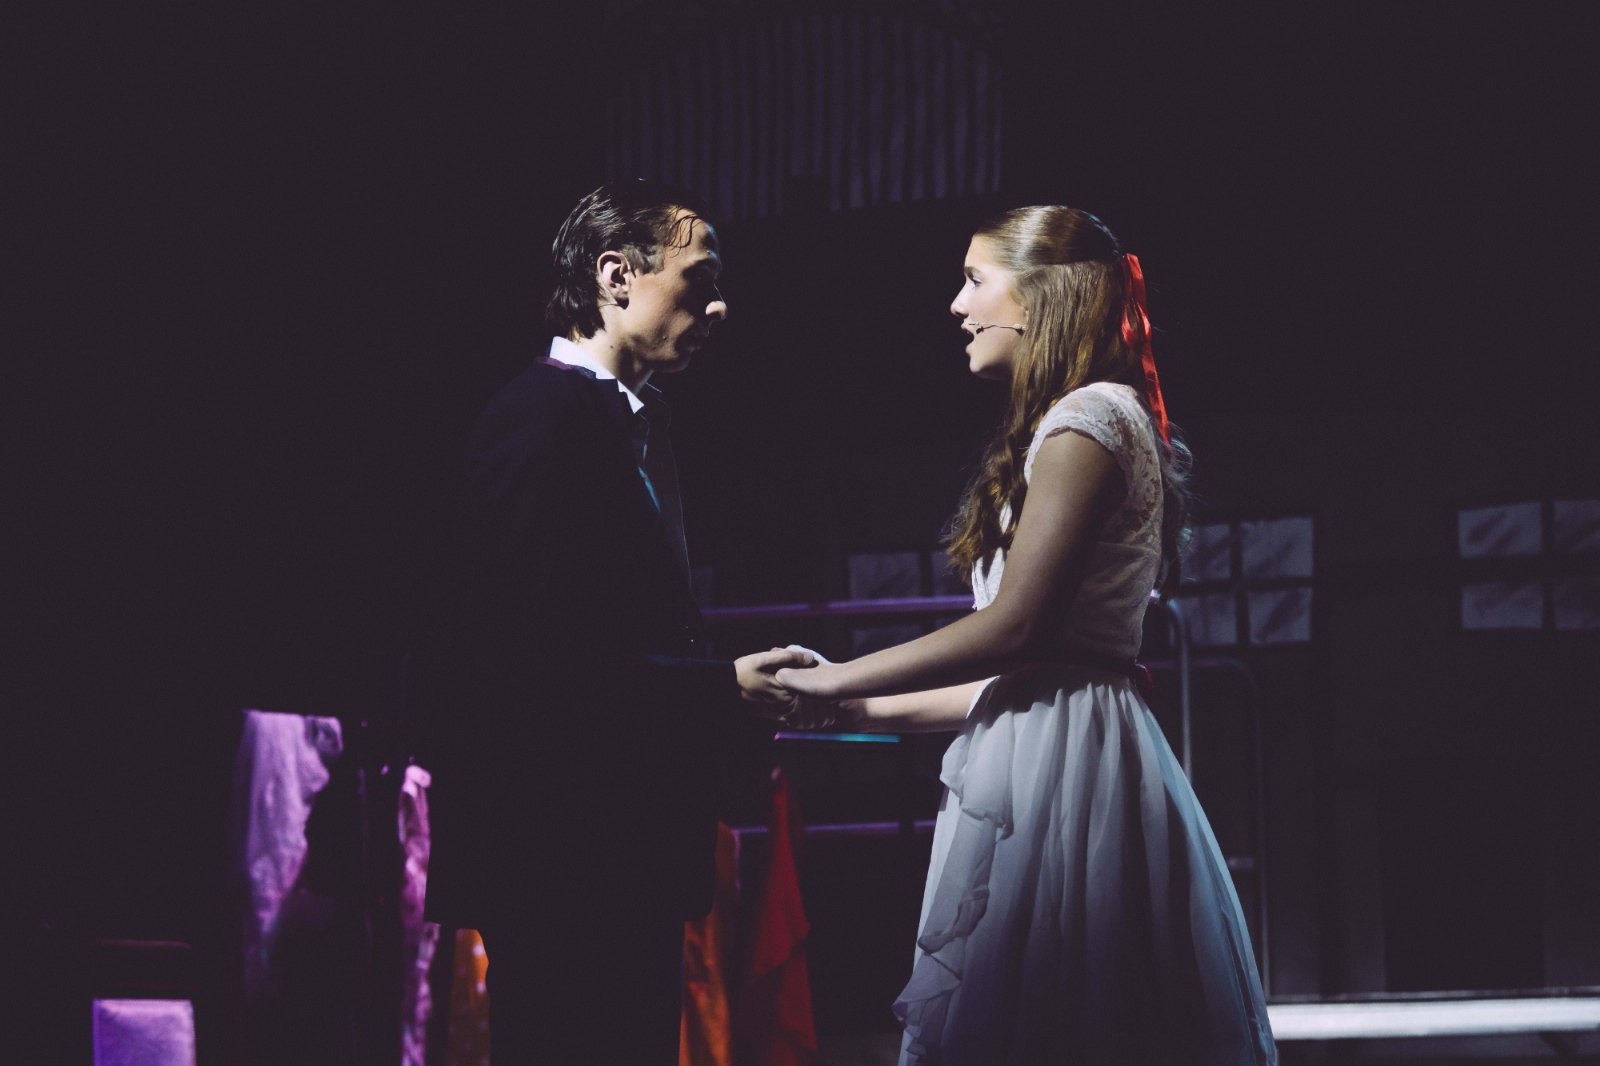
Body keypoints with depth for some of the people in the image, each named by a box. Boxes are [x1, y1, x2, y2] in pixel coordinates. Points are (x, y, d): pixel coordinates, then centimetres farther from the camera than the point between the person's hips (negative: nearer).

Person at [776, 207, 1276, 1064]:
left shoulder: (1089, 419, -8)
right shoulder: (1092, 419, 21)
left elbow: (1015, 625, -16)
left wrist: (839, 680, -8)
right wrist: (870, 709, 20)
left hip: (1061, 764, -10)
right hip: (1040, 755, 10)